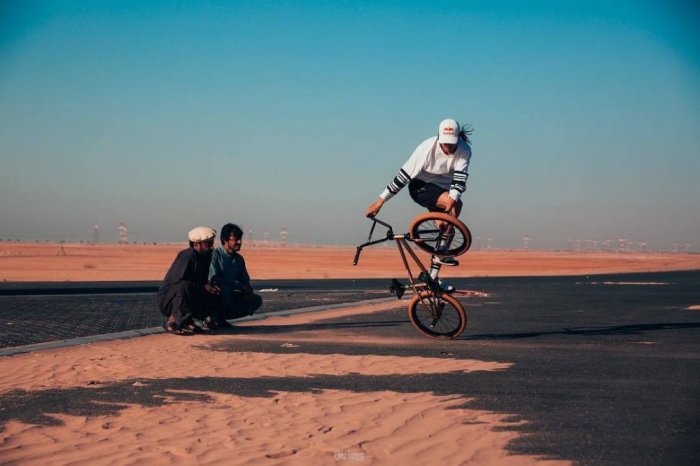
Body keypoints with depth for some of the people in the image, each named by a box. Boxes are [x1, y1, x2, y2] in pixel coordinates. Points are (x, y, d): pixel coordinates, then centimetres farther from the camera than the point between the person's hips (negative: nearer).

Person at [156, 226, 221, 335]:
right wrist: (204, 287, -25)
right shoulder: (187, 256, -20)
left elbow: (204, 280, 14)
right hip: (167, 299, -8)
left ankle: (186, 320, 1)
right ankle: (172, 321, -24)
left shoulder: (206, 257, 7)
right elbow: (177, 280, -27)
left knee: (215, 298, -7)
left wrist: (211, 286, -9)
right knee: (184, 286, -38)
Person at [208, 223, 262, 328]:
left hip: (229, 296, 8)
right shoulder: (215, 255, -13)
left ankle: (221, 316, -5)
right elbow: (213, 279, -24)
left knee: (256, 300, -4)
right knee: (225, 288, -37)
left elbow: (245, 281, 15)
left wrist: (248, 290, -11)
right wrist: (240, 286, -24)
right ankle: (216, 318, -15)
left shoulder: (239, 259, 9)